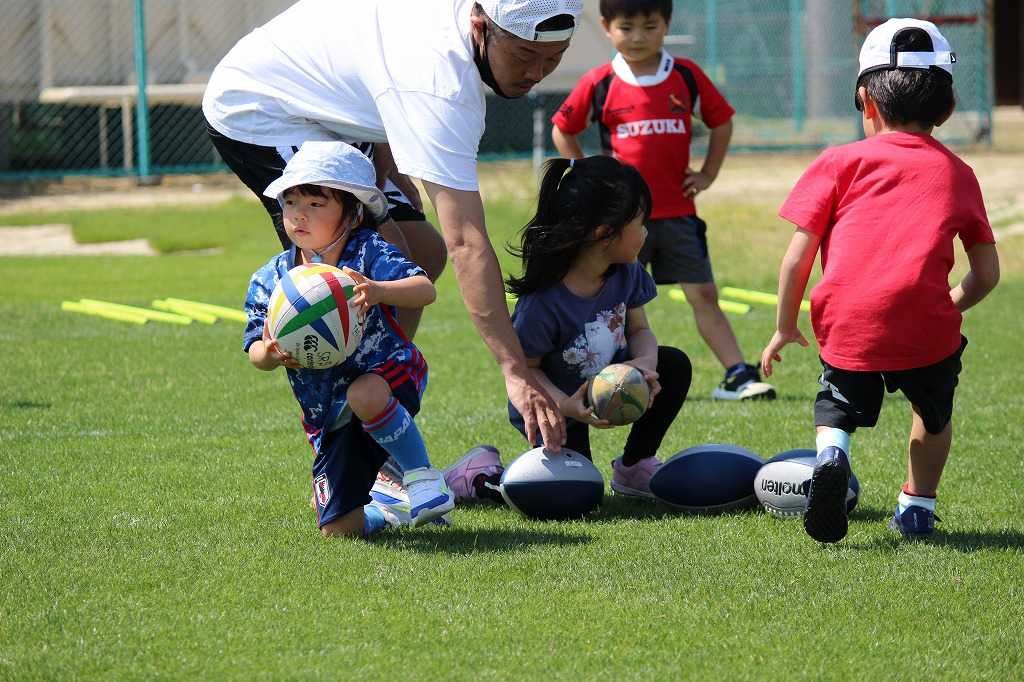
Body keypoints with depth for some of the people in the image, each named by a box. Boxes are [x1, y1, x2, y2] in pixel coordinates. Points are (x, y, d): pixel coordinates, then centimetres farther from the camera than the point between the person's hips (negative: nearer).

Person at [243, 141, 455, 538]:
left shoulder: (367, 254, -12)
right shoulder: (270, 280, -3)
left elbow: (424, 289, -27)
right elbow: (255, 352, -5)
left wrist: (379, 291, -47)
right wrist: (269, 354, -31)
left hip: (386, 375, -4)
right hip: (330, 420, 4)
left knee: (364, 395, -42)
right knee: (338, 529, -2)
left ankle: (422, 475, -19)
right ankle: (390, 512, 33)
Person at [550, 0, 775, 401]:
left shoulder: (686, 76, 3)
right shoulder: (600, 84, -1)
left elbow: (721, 121, 15)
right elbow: (562, 131, 10)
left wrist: (707, 175, 8)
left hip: (678, 212, 1)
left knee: (703, 294, 0)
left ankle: (737, 375, 0)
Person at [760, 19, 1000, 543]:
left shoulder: (841, 161, 12)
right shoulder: (956, 173, 18)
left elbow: (799, 253, 6)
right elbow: (986, 273, 21)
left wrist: (786, 327, 17)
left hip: (846, 325, -1)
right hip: (926, 322, 1)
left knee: (838, 409, 22)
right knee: (933, 412, 30)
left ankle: (831, 454, -8)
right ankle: (918, 505, 26)